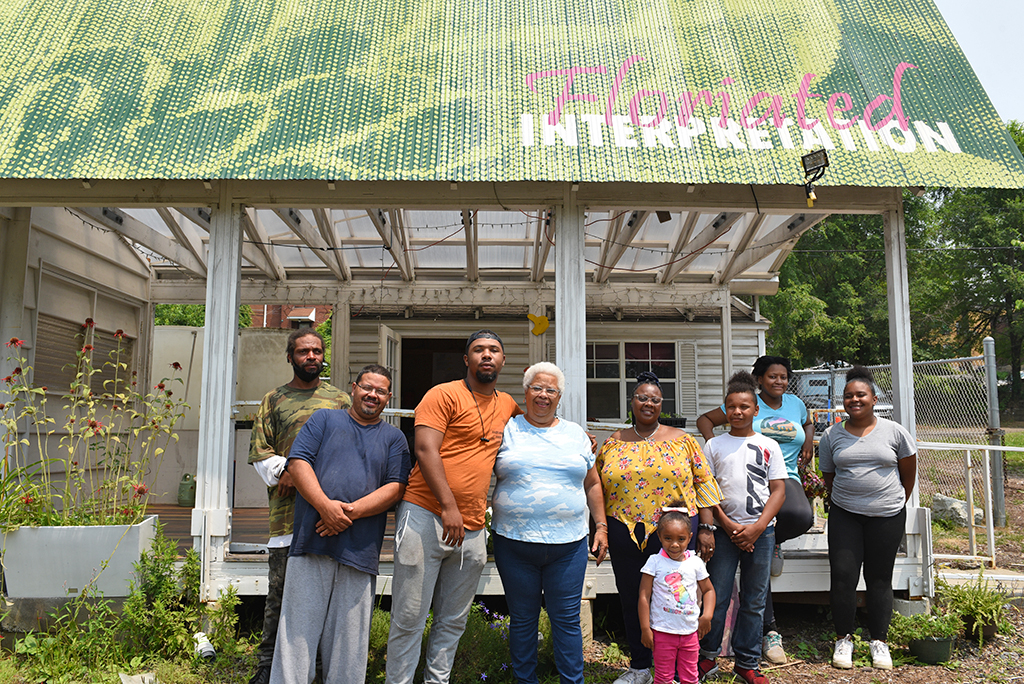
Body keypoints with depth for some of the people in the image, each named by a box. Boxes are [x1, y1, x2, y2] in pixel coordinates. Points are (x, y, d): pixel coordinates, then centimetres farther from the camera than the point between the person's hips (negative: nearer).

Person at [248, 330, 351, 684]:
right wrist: (285, 471, -11)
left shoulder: (340, 399, 13)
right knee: (280, 592, 2)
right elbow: (258, 452, 7)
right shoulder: (274, 400, 12)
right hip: (288, 509, -1)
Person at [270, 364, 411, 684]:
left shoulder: (394, 437, 15)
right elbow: (297, 463, 1)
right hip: (312, 542, -1)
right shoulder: (324, 420, 13)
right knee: (299, 629, 1)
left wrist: (351, 512, -11)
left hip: (360, 550, 1)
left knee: (350, 637, 6)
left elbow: (395, 487, 3)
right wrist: (325, 506, -14)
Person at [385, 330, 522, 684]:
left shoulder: (507, 405, 15)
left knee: (453, 622, 14)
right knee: (409, 618, 1)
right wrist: (448, 506, -21)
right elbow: (426, 450, -13)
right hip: (425, 517, -5)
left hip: (472, 530, 6)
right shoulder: (443, 395, -4)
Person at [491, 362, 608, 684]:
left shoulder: (575, 434, 10)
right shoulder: (507, 429, 3)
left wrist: (601, 527, 10)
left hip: (568, 543, 1)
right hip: (514, 542, -1)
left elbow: (593, 484, 15)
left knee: (567, 619, 7)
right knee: (522, 619, 10)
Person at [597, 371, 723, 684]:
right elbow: (597, 490, 11)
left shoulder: (682, 440, 4)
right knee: (632, 601, 11)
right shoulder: (613, 443, 7)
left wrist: (706, 528, -1)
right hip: (625, 536, 2)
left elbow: (703, 484, 4)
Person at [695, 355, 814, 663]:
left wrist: (809, 441, 17)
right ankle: (769, 632, 7)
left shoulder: (795, 403, 16)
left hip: (785, 478, 3)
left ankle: (775, 541, 3)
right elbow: (704, 420, 9)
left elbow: (808, 421, 38)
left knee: (801, 516, -35)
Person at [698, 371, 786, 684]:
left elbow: (778, 490, 2)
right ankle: (707, 656, 20)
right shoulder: (714, 445, 4)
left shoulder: (768, 446, 5)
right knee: (717, 596, 2)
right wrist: (727, 524, -9)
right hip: (724, 529, -1)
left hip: (761, 532, 1)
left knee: (754, 601, 9)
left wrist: (757, 527, -8)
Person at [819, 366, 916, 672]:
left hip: (887, 517, -1)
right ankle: (844, 638, 12)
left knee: (879, 578, 6)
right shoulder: (831, 436, 3)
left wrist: (895, 504, 14)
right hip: (844, 515, 1)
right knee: (842, 575, -4)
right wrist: (844, 500, 10)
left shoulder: (895, 432, -1)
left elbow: (909, 474, 10)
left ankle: (879, 641, 20)